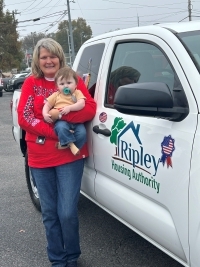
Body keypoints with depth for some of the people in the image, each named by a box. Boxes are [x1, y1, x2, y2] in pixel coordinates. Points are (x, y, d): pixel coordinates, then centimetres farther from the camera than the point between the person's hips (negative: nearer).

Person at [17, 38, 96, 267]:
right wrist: (57, 132, -18)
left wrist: (61, 115, -22)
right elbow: (24, 118, -6)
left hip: (70, 156, -1)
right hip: (40, 158, 2)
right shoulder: (31, 83, 5)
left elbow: (90, 109, -7)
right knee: (50, 213, 9)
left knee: (67, 212, -3)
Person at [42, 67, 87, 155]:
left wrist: (69, 107, -21)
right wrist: (45, 114, -8)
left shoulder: (77, 93, 10)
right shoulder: (56, 95, 15)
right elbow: (47, 105, 14)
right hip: (61, 121, 0)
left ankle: (64, 144, -13)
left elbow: (81, 104, -6)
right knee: (62, 128, -36)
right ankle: (71, 144, -25)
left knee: (82, 133, -26)